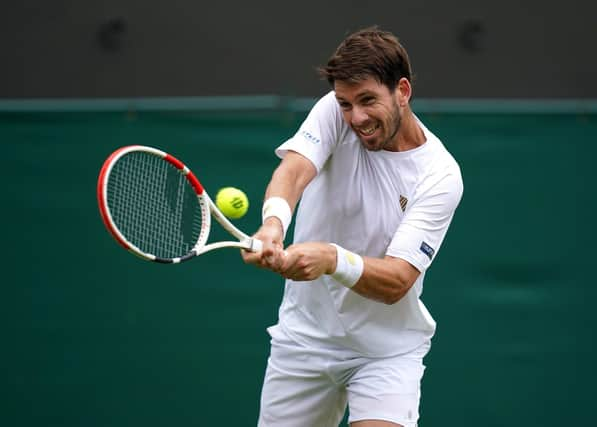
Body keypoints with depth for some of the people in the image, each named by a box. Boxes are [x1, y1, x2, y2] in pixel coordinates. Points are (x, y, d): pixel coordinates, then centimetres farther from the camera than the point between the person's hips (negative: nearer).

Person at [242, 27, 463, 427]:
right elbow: (294, 169, -28)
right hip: (303, 333, 3)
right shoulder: (334, 112, -9)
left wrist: (332, 259, -43)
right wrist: (273, 222, -50)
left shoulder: (440, 176, -16)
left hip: (386, 347, -3)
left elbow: (396, 283, -24)